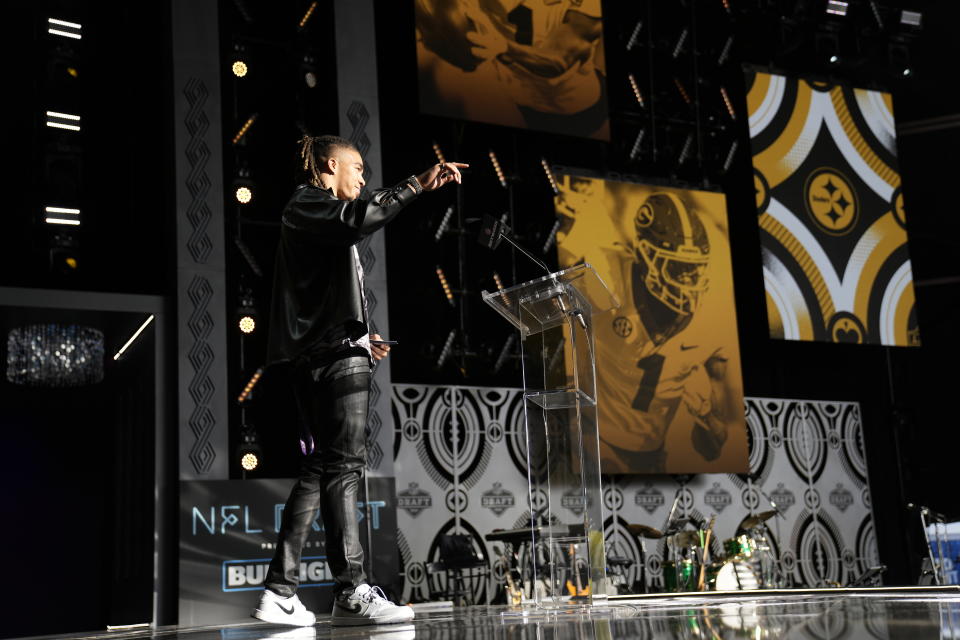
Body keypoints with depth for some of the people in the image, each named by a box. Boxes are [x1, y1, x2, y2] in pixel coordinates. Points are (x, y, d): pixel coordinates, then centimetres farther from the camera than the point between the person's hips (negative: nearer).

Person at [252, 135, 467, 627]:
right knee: (343, 465, -14)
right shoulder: (306, 204, 1)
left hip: (323, 353, 10)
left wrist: (361, 337, 17)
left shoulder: (317, 216, 30)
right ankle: (351, 593, -16)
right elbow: (358, 218, -23)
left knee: (320, 468, 6)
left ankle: (279, 592, 5)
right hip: (334, 352, -10)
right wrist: (416, 185, -25)